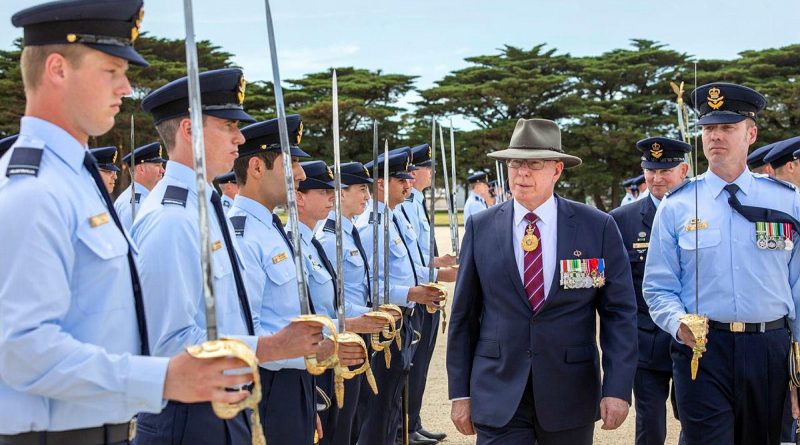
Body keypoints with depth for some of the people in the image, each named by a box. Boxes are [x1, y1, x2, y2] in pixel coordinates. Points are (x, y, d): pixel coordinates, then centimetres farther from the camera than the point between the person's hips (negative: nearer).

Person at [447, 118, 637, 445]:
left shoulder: (599, 227, -3)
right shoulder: (481, 228, 0)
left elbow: (620, 312, -2)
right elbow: (464, 315, 3)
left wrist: (617, 388, -9)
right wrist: (460, 393, 2)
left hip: (571, 396, 1)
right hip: (497, 396, 0)